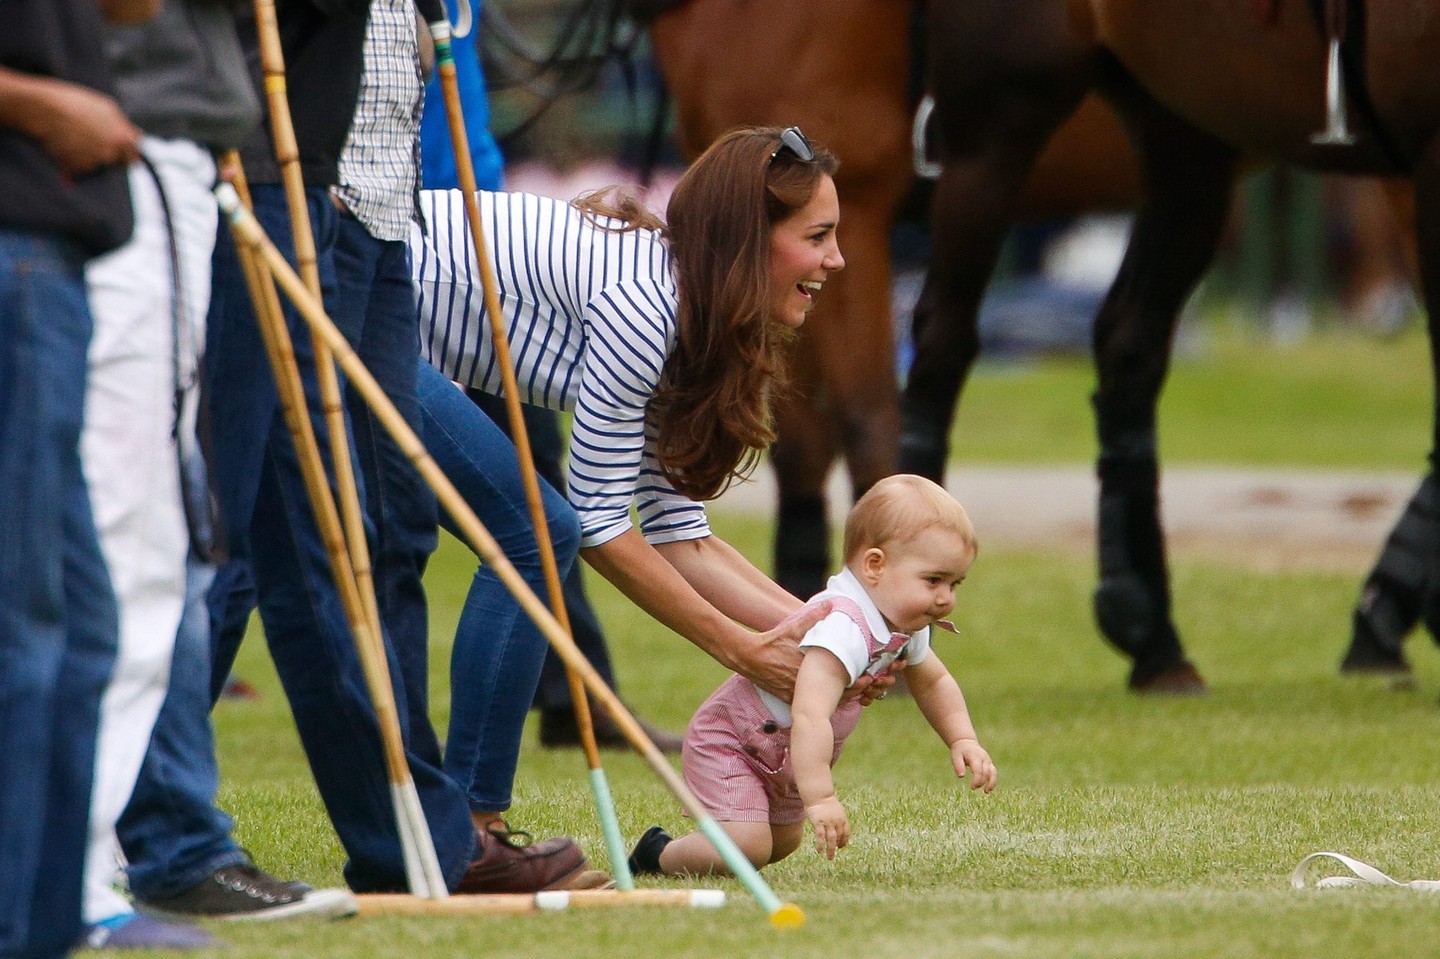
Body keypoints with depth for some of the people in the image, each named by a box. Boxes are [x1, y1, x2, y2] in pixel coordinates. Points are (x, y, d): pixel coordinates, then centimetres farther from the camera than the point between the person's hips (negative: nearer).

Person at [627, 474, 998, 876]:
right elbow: (809, 715, -51)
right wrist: (820, 798, -58)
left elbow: (933, 682, 15)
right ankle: (659, 855, 4)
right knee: (747, 844, -23)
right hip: (728, 742, -10)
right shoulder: (843, 628, -39)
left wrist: (963, 741, 0)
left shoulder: (908, 628, -7)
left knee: (783, 842, 22)